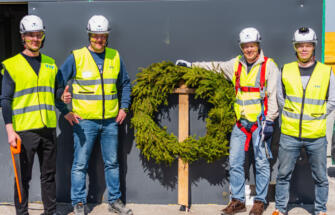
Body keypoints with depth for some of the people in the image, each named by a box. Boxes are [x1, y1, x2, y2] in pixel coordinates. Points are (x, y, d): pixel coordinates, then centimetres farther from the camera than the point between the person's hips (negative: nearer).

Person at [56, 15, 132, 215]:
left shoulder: (115, 57, 6)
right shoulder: (76, 57, -5)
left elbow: (125, 84, 19)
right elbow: (57, 84, -1)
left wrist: (124, 107, 8)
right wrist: (65, 111, -7)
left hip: (110, 121, 3)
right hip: (84, 121, -3)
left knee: (112, 163, 11)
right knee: (80, 164, 2)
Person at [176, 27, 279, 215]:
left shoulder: (269, 66, -3)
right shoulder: (236, 64, 11)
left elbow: (274, 95, -6)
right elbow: (216, 66, 26)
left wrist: (270, 121, -12)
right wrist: (191, 65, 23)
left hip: (261, 121, -5)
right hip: (241, 122, 5)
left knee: (261, 162, 1)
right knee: (235, 162, 4)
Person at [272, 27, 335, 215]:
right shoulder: (286, 70, 3)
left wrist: (317, 117, 1)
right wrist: (291, 115, 6)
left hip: (316, 136, 0)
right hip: (290, 134, 1)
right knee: (283, 174, 9)